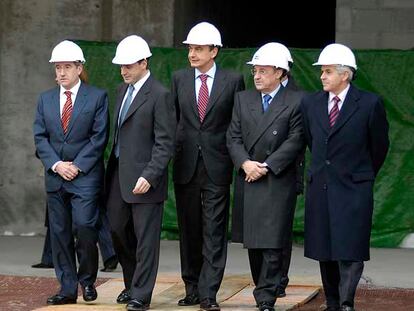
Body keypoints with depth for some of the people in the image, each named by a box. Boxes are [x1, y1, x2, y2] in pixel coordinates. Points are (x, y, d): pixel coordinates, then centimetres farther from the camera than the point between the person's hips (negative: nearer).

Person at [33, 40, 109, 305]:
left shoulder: (97, 97, -1)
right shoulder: (46, 99, 11)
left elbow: (99, 137, -6)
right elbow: (40, 137, 7)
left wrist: (77, 166, -12)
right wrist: (56, 164, -8)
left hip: (86, 176, -4)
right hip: (55, 175, 4)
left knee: (85, 226, -14)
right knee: (60, 233, 4)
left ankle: (87, 280, 6)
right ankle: (67, 289, 10)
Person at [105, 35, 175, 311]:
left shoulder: (160, 95, -11)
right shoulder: (124, 90, 14)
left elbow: (165, 143, -14)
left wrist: (149, 176, -20)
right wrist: (112, 169, 14)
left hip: (145, 179, -8)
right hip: (119, 175, 8)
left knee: (145, 238, -2)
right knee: (118, 230, 13)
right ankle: (132, 284, 29)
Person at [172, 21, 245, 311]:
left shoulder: (233, 81, 0)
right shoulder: (179, 79, 7)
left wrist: (237, 159, 0)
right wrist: (173, 149, 8)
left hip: (217, 167, -3)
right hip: (186, 166, 3)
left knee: (214, 233, -4)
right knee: (189, 231, 9)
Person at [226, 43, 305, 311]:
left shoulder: (296, 102, -2)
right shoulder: (243, 99, 12)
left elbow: (295, 141, -8)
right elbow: (233, 137, 7)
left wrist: (266, 166, -13)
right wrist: (245, 163, -10)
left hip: (278, 181, -5)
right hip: (248, 179, 5)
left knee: (272, 244, -7)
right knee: (252, 243, 8)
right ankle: (265, 289, 20)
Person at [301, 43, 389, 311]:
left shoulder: (370, 104, -6)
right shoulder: (311, 103, 7)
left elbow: (379, 145, 5)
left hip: (353, 189, -5)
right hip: (320, 187, 5)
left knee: (349, 250, -11)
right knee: (324, 251, 8)